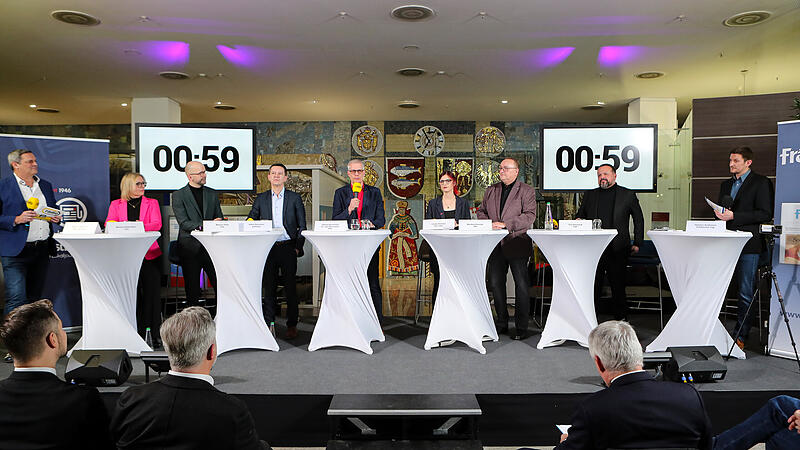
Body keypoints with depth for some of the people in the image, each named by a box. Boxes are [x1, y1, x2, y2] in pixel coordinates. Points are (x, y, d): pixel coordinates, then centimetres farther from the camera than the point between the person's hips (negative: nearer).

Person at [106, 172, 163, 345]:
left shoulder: (152, 203, 13)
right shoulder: (116, 204, 15)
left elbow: (157, 224, -1)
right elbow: (109, 224, 3)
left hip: (148, 254, 0)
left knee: (151, 292, -5)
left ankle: (151, 333, 0)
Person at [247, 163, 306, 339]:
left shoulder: (295, 198, 6)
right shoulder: (261, 198, 10)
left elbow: (302, 225, 5)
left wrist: (298, 247, -3)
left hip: (288, 247, -1)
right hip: (268, 247, 2)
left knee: (290, 286, 1)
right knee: (269, 286, 5)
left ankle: (292, 325, 10)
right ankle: (268, 323, 15)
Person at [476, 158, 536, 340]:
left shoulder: (527, 191, 0)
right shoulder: (490, 191, 15)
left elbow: (529, 216, -11)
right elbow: (481, 212, 18)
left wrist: (506, 224, -20)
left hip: (517, 244, -5)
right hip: (496, 244, 5)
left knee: (521, 285, 0)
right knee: (496, 283, 8)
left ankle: (521, 327, 9)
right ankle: (502, 323, 20)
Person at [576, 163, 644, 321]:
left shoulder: (628, 195, 8)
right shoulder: (589, 195, 14)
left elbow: (639, 219, 11)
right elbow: (580, 215, 22)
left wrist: (637, 244, 5)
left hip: (618, 250, -2)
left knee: (618, 286, 4)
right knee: (592, 286, 1)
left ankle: (621, 320, 17)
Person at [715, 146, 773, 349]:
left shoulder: (760, 182, -2)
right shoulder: (726, 184, 18)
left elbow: (765, 214, -10)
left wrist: (733, 216, -16)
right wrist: (720, 213, 3)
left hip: (749, 245, -6)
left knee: (746, 293, 0)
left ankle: (740, 336, 9)